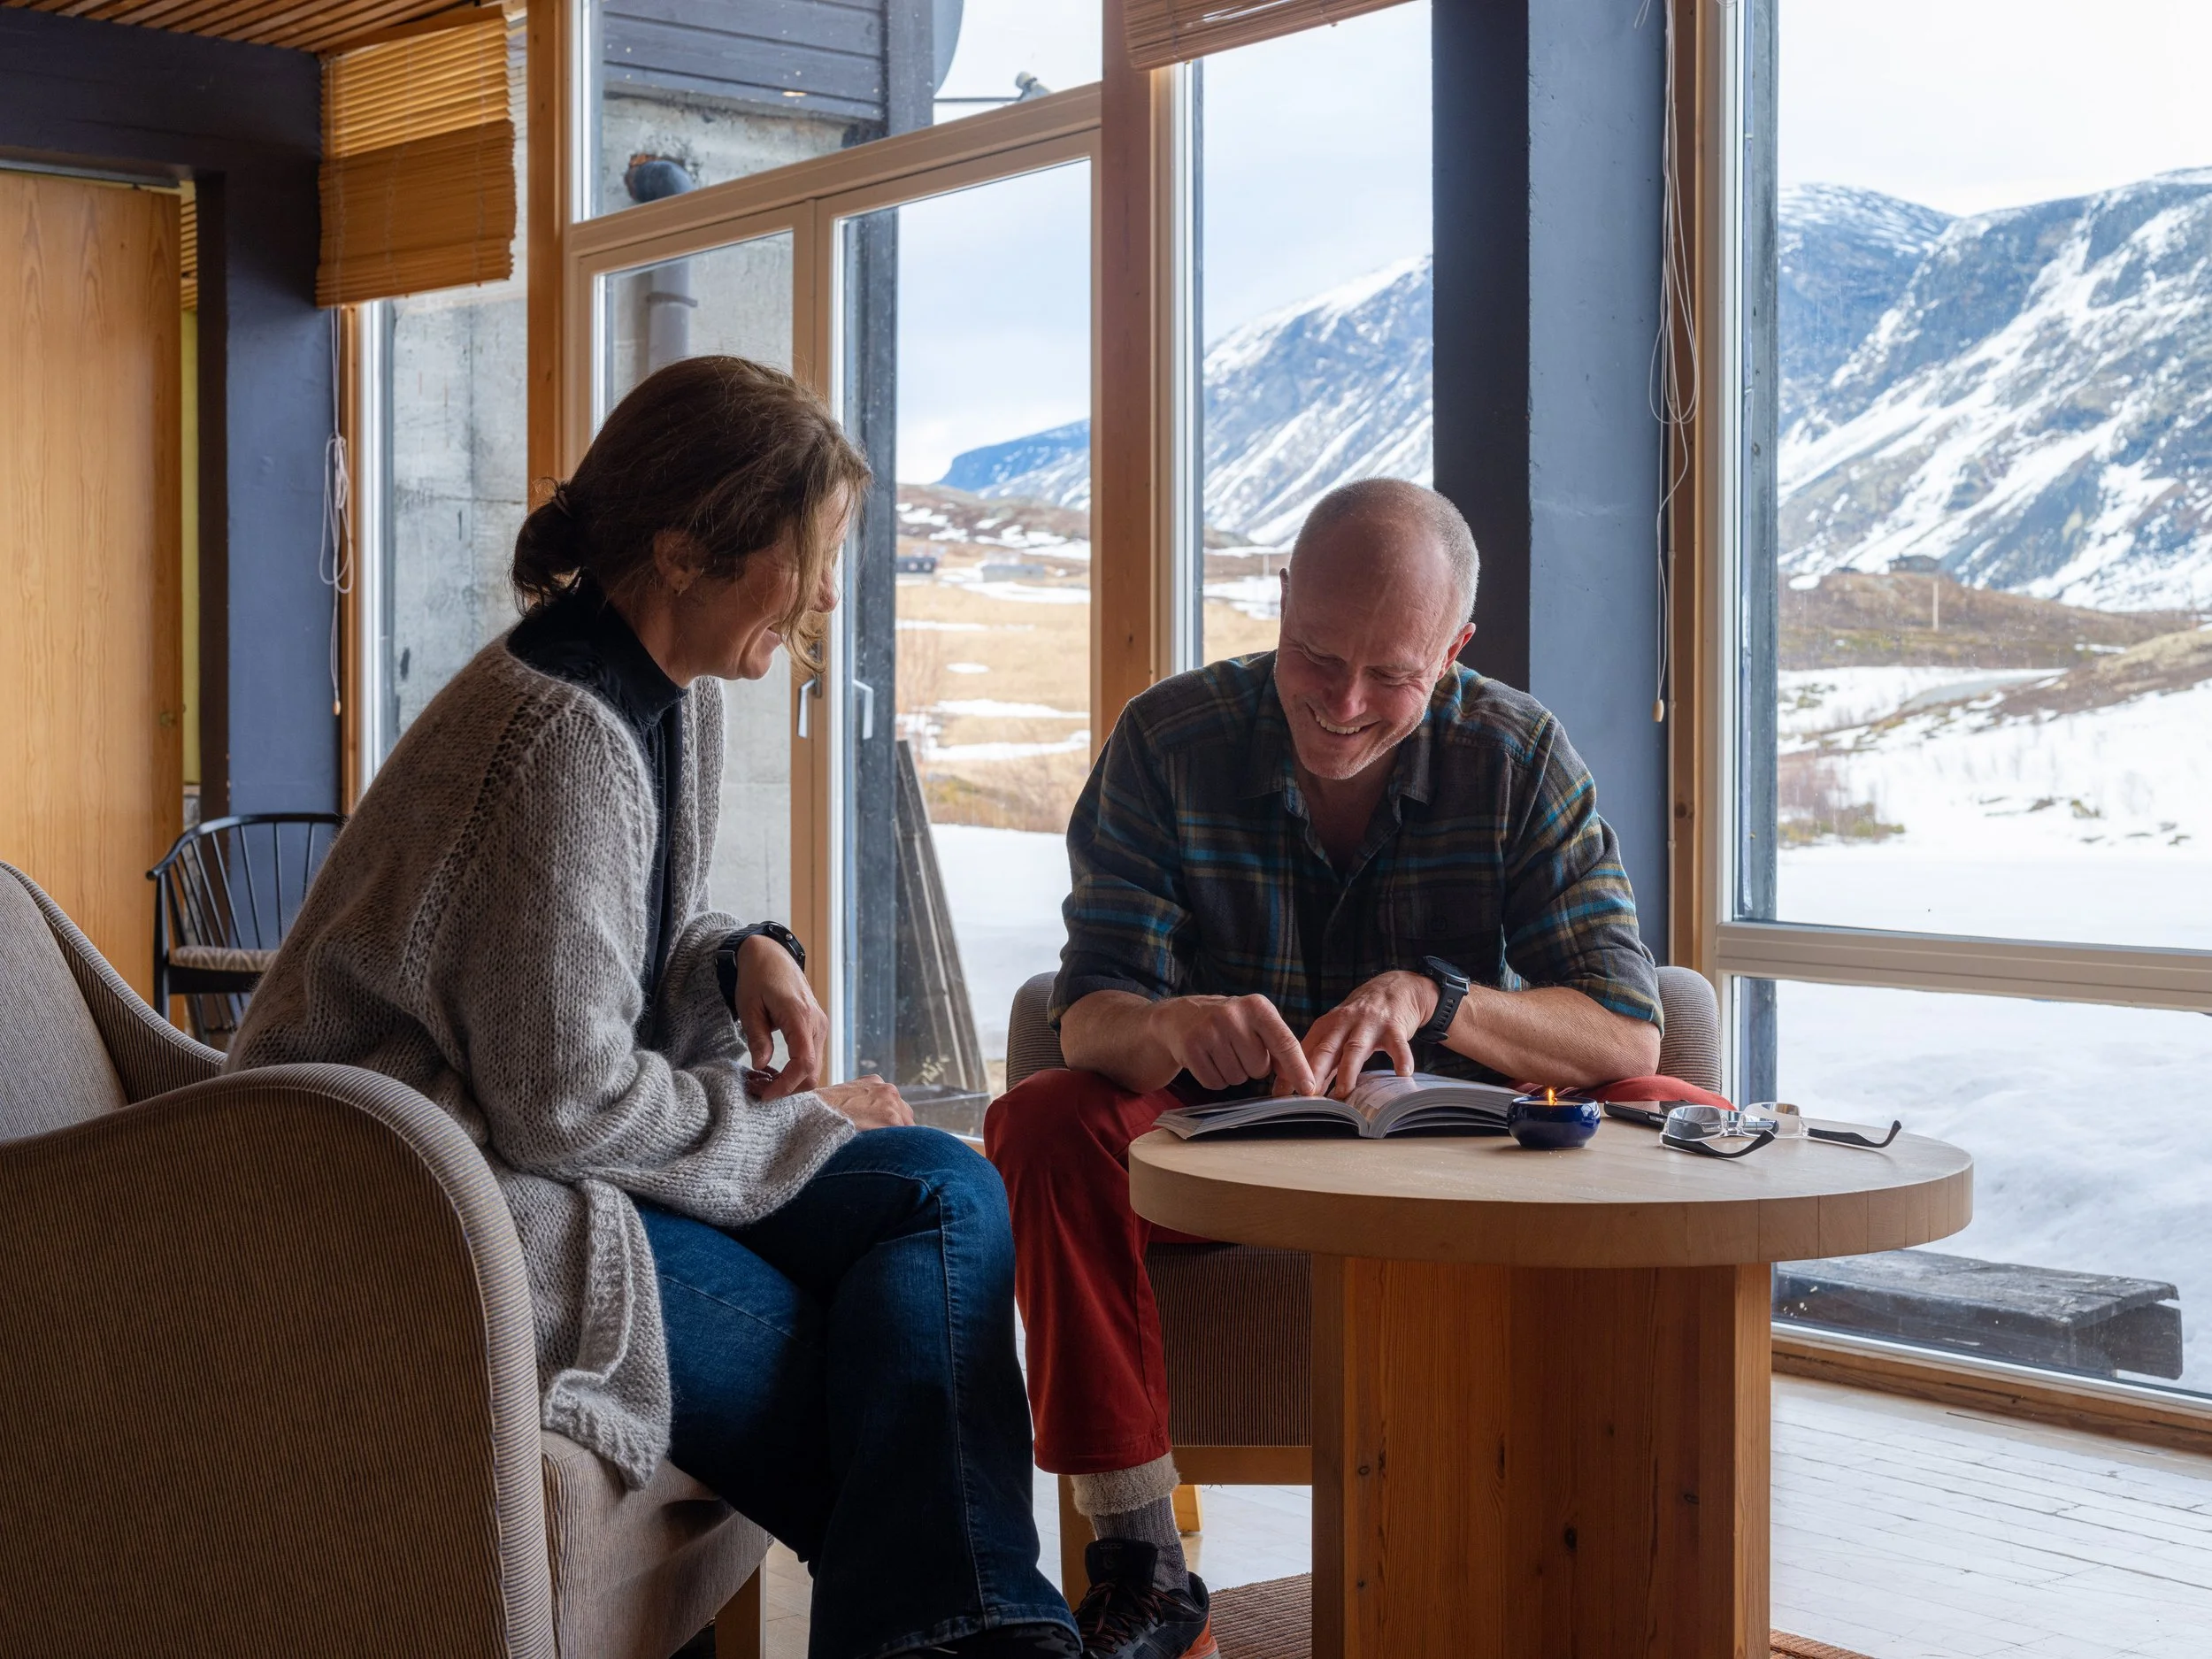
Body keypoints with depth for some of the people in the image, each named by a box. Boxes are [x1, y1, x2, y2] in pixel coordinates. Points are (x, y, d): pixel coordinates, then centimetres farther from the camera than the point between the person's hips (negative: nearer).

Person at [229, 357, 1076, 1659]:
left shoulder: (677, 695, 6)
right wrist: (809, 1124, -11)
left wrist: (748, 957, -4)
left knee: (945, 1195, -8)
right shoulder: (558, 741, -24)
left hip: (542, 1140, 9)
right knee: (857, 1359, -16)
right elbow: (564, 1104, -23)